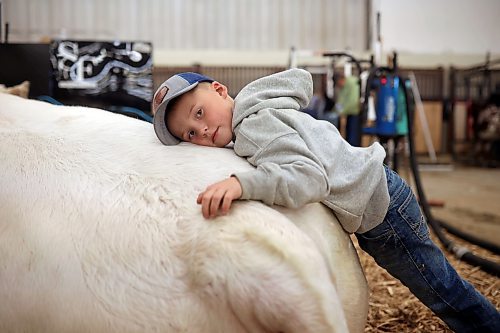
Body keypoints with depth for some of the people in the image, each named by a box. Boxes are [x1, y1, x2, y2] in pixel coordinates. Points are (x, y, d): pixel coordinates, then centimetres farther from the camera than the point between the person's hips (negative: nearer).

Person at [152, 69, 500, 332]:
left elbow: (312, 178, -38)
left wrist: (242, 183, -50)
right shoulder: (259, 108, 2)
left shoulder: (255, 126, -25)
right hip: (376, 189, 9)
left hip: (378, 209, -9)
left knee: (445, 291, 10)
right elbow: (302, 77, 20)